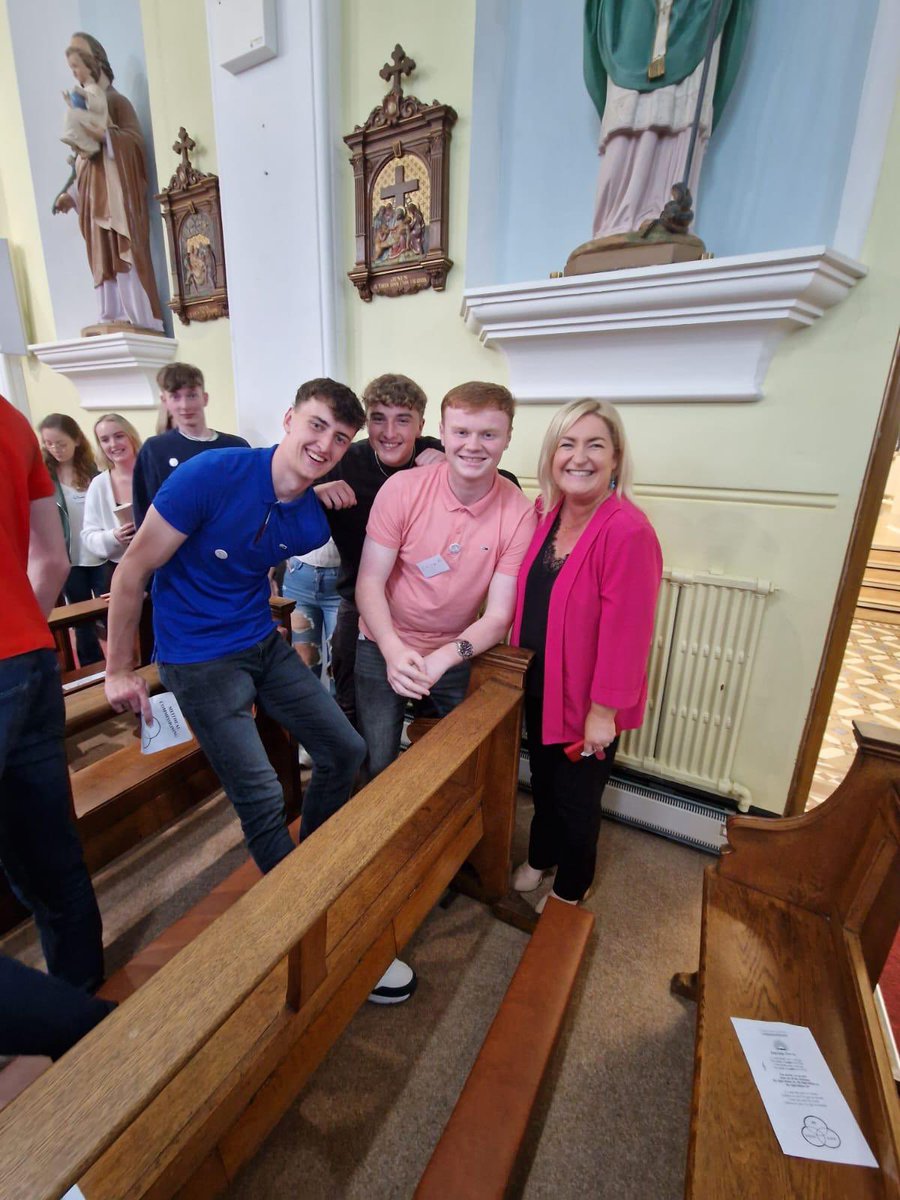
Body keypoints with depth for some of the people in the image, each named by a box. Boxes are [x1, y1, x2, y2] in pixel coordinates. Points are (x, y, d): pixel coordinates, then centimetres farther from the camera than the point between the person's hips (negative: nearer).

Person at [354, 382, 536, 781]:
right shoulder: (402, 487, -16)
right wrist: (394, 649, -29)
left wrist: (446, 656, -31)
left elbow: (498, 616, -14)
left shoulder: (519, 515, -16)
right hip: (384, 648, 0)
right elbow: (369, 582, -13)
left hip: (457, 656, 1)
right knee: (378, 769, 5)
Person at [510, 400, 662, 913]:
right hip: (538, 686, 6)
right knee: (543, 780, 26)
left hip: (586, 701, -6)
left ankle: (571, 889, 45)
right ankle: (540, 857, 53)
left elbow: (625, 632, -22)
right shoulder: (546, 515, -2)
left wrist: (604, 711, -18)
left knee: (577, 798, 16)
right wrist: (519, 666, 6)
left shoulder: (629, 532, -24)